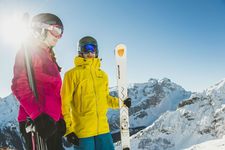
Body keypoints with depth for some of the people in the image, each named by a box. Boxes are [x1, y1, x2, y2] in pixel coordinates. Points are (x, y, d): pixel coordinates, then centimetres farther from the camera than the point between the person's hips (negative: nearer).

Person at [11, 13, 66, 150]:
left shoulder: (49, 57, 22)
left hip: (52, 121, 9)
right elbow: (20, 85, -16)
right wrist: (37, 115, -26)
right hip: (36, 122, -9)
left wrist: (60, 118, 15)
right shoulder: (28, 51, -3)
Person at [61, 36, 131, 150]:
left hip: (103, 129, 5)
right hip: (82, 130, -4)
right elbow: (65, 103, -4)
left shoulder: (102, 75, 14)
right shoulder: (72, 74, -2)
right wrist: (68, 129, -9)